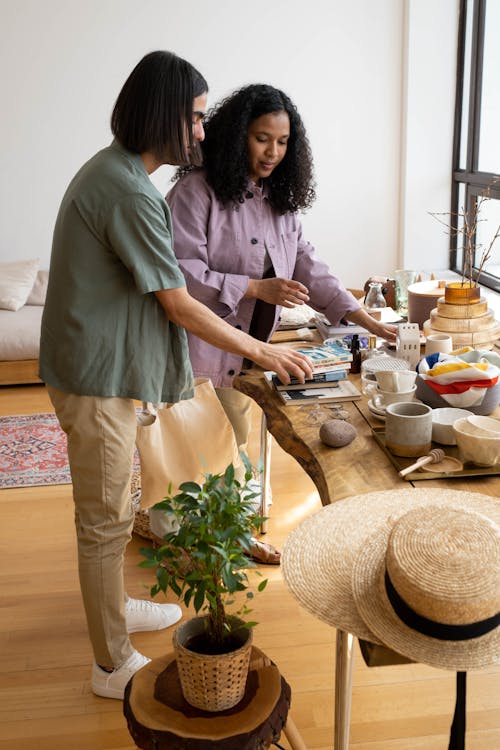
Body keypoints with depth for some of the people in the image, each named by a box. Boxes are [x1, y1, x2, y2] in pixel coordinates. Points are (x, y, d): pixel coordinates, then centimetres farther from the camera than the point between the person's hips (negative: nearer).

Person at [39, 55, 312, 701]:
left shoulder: (112, 170, 10)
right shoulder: (128, 192, -23)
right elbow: (179, 306, -20)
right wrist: (263, 352, -10)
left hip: (105, 367, 10)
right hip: (96, 379, -10)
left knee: (108, 511, 23)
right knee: (105, 520, 2)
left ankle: (112, 606, 43)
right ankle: (113, 665, 18)